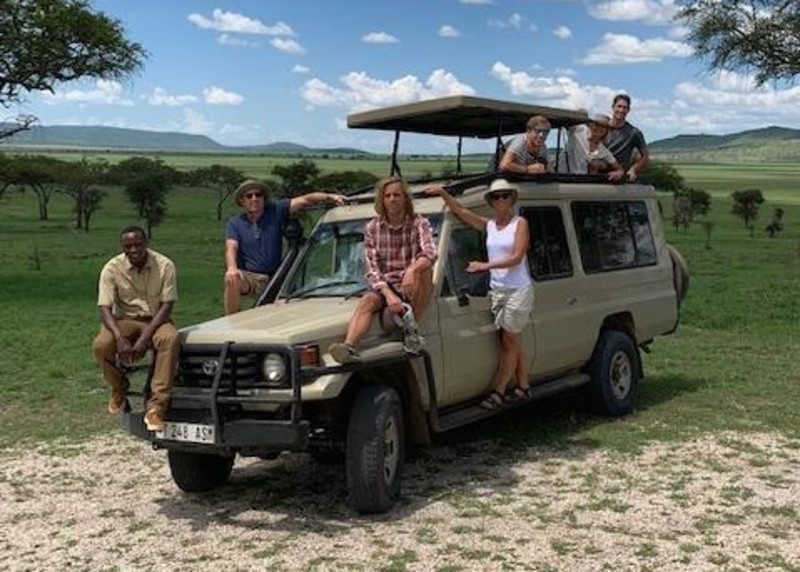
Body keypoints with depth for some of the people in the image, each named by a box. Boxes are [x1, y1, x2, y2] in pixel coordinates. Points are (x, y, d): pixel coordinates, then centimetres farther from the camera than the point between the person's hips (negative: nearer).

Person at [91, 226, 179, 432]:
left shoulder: (164, 265, -11)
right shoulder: (112, 268, -9)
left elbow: (166, 306, -13)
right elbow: (105, 309, -13)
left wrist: (145, 338, -26)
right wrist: (120, 338, -31)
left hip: (156, 320, -1)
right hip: (125, 321, 1)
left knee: (171, 339, -36)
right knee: (100, 346, -30)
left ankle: (155, 407, -34)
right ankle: (119, 388, 3)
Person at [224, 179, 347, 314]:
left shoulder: (276, 211, 2)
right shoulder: (235, 223, 4)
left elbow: (304, 200, -10)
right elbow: (231, 248, -12)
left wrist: (329, 197, -27)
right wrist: (231, 268, -35)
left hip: (274, 279, 1)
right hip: (248, 277, -1)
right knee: (232, 280, -33)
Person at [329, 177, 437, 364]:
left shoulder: (419, 223, -2)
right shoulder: (372, 228, 2)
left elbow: (430, 253, -21)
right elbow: (372, 269, -4)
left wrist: (412, 269, -43)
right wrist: (388, 294, -22)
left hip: (411, 287, -1)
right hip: (384, 286, 1)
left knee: (424, 270, -32)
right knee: (366, 302, -29)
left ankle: (411, 329, -20)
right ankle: (349, 347, -52)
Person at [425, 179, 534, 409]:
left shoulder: (519, 223, -5)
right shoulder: (488, 225, 9)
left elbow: (516, 257, -15)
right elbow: (461, 211, 5)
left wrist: (486, 265, -21)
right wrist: (443, 193, -8)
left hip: (518, 290, -5)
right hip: (497, 290, 5)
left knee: (509, 343, -2)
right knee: (513, 343, 10)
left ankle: (498, 392, -1)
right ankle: (523, 387, 19)